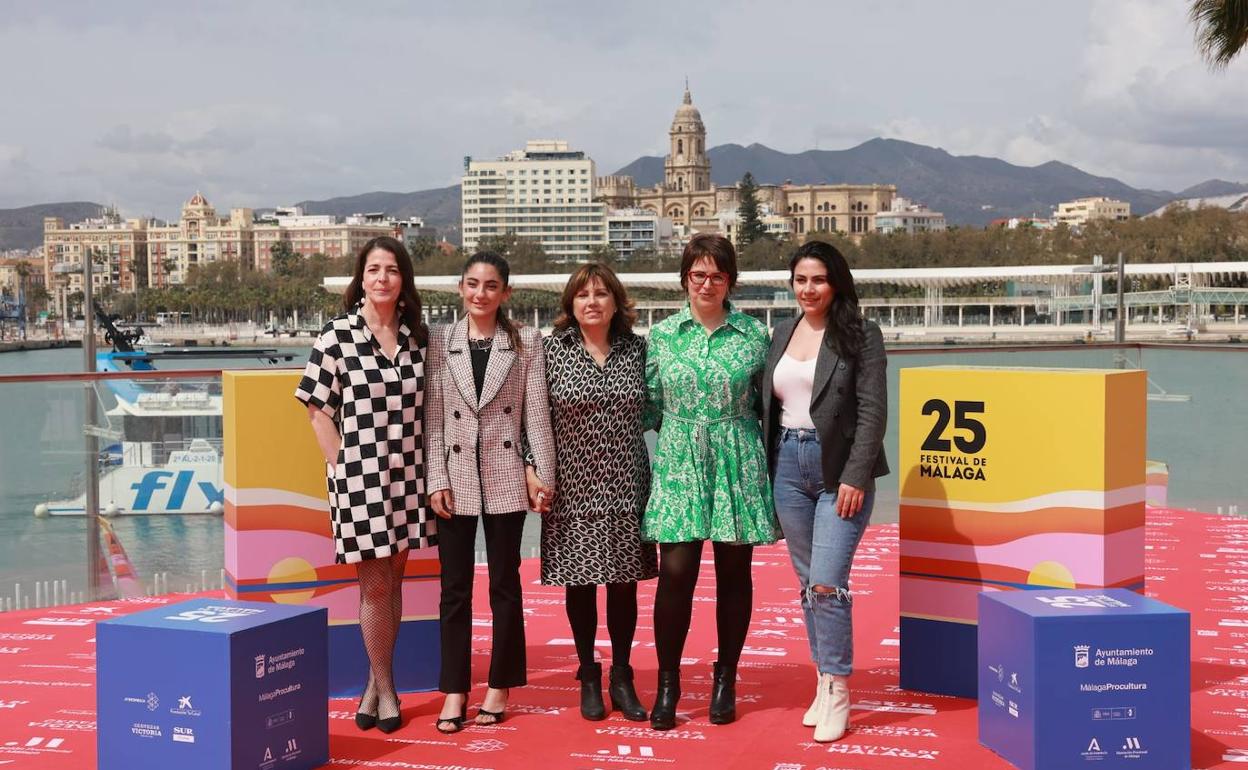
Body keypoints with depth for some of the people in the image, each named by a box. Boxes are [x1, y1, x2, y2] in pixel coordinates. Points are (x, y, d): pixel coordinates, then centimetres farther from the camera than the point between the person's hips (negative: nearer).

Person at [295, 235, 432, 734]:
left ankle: (377, 683, 25)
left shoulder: (418, 336, 4)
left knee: (393, 581, 11)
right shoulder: (338, 336, -6)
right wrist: (342, 467, -7)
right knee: (374, 586, 1)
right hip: (359, 476, -4)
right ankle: (384, 689, 16)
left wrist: (427, 467, 4)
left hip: (407, 475, 4)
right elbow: (318, 409, -3)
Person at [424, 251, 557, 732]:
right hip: (455, 478, 1)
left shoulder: (526, 342, 2)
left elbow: (537, 414, 0)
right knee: (454, 588, 6)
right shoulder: (439, 341, 4)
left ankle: (500, 687, 19)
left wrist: (545, 476, -3)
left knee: (505, 585, 8)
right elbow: (433, 416, 1)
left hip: (505, 478, -1)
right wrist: (436, 480, -6)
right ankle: (454, 691, 14)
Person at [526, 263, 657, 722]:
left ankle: (621, 678, 22)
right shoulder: (552, 349, -3)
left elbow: (651, 410, 10)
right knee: (579, 582, 7)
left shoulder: (636, 348, 4)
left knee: (624, 582, 7)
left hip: (625, 488, 2)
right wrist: (532, 471, -8)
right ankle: (588, 677, 23)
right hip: (572, 488, -1)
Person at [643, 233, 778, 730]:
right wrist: (677, 433, 2)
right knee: (675, 572, -6)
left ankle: (726, 680, 22)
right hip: (678, 466, 0)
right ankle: (667, 684, 6)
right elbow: (650, 402, 10)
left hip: (737, 466, 0)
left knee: (733, 573, 7)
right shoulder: (662, 335, 5)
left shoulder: (753, 334, 3)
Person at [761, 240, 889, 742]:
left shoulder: (860, 336, -5)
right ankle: (824, 681, 21)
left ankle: (837, 693, 2)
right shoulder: (782, 333, 11)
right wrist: (765, 474, 7)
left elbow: (873, 412, -10)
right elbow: (768, 404, 12)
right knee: (807, 583, 10)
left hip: (839, 469, -5)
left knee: (827, 583, -10)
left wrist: (855, 477, -17)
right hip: (788, 465, 5)